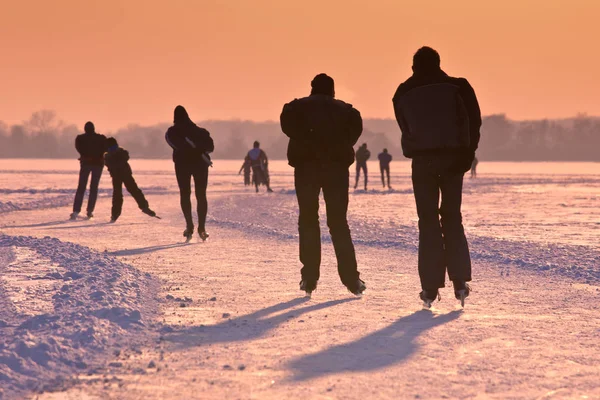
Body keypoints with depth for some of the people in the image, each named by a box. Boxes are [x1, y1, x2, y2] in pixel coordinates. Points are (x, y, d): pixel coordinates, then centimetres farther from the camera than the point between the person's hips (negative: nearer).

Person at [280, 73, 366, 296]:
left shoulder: (299, 106, 11)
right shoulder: (343, 108, 16)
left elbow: (287, 119, -8)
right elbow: (356, 124, 0)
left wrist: (303, 142, -1)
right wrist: (343, 146, 9)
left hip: (307, 165, -1)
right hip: (337, 166, 1)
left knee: (308, 220, 8)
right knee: (338, 221, 7)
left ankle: (309, 278, 1)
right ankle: (351, 278, -1)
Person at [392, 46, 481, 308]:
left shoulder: (403, 94, 6)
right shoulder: (457, 87, 1)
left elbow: (406, 130, 10)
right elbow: (473, 122, -6)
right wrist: (467, 153, -4)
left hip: (422, 161, 0)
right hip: (452, 157, 0)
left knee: (428, 221, 5)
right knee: (452, 217, 12)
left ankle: (431, 287, -1)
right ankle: (460, 281, 2)